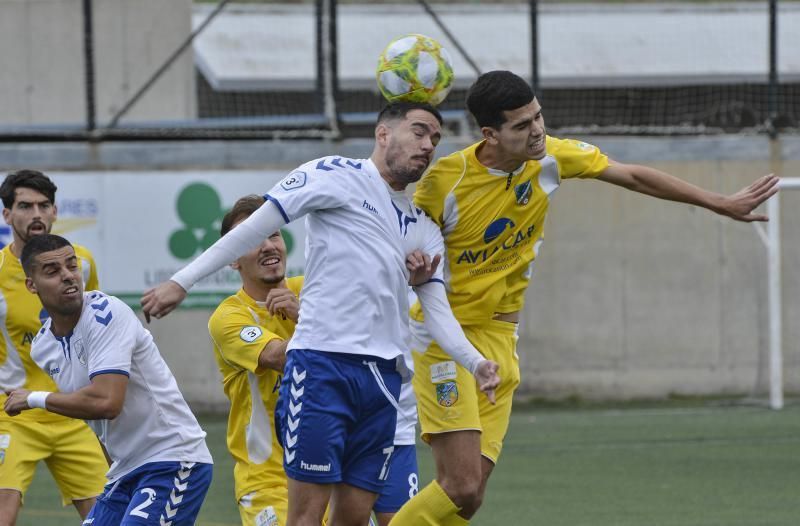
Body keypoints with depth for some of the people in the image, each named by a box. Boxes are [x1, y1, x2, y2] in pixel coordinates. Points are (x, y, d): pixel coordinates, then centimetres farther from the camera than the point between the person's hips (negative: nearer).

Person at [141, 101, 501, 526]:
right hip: (323, 366, -6)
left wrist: (475, 363, -2)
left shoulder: (424, 227, 21)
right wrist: (182, 282, -6)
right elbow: (254, 228, -1)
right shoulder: (336, 176, 2)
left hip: (383, 376, 6)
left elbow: (437, 312, 17)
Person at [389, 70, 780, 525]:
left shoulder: (550, 157, -4)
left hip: (500, 338, 6)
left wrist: (722, 205, 11)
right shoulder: (446, 180, -18)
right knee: (462, 488, -18)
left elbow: (634, 176, 7)